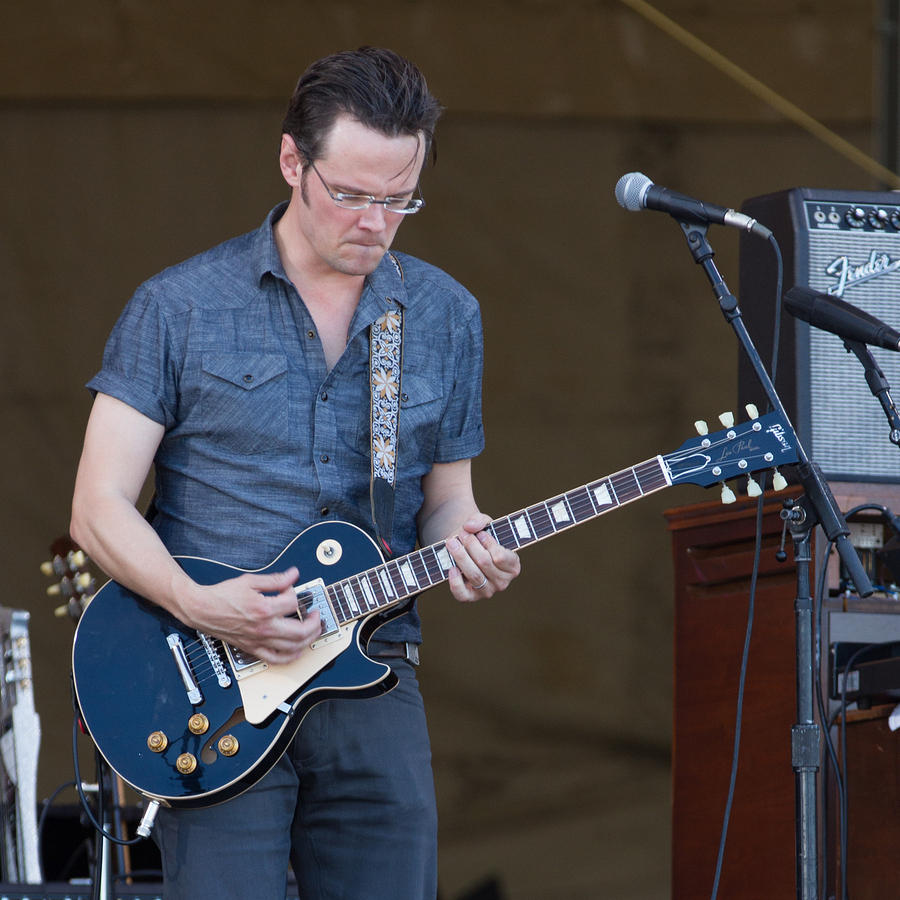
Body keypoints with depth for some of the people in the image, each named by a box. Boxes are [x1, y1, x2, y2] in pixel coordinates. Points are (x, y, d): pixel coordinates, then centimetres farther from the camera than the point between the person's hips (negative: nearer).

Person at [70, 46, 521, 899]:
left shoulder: (446, 317, 10)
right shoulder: (178, 307, -1)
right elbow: (98, 507, -3)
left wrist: (461, 544, -6)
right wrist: (199, 606, -19)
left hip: (374, 692, 4)